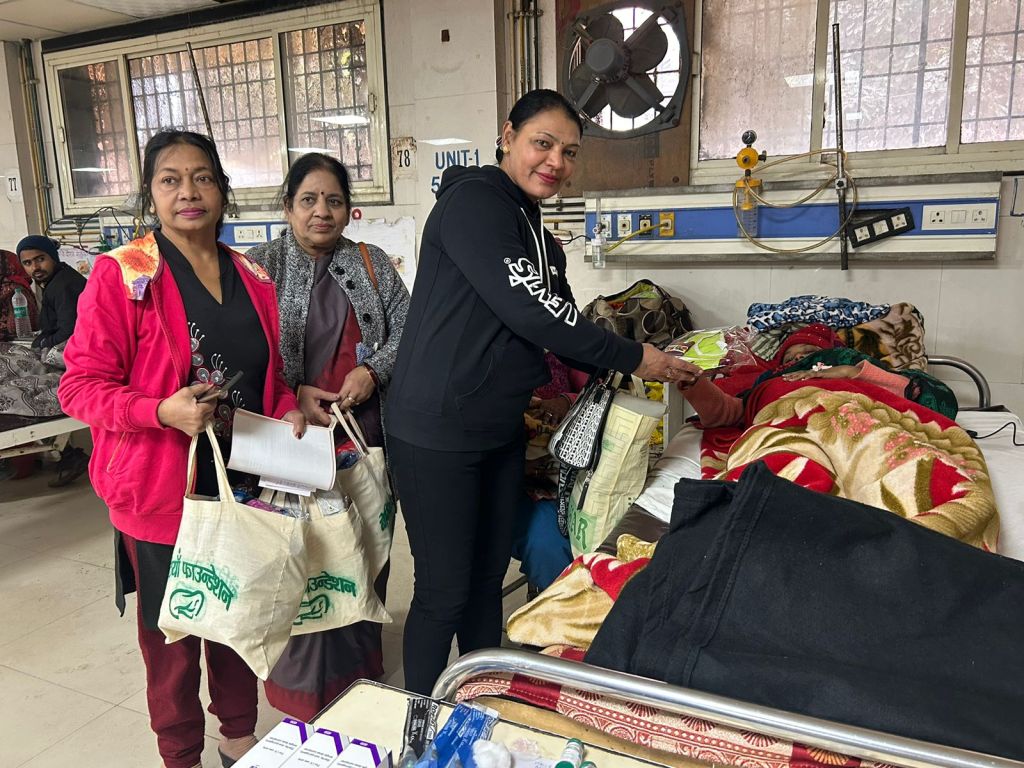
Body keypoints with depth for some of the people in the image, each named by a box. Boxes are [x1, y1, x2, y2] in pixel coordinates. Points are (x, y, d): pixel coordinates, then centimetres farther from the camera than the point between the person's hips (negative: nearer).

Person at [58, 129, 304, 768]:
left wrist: (288, 408, -2)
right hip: (163, 490, -4)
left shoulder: (254, 278, 7)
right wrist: (164, 412, -25)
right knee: (174, 632, 10)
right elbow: (80, 385, -10)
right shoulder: (122, 274, -10)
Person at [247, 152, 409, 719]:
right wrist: (294, 395, -15)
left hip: (366, 433, 3)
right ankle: (304, 686, 22)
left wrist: (372, 370, -10)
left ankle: (361, 669, 30)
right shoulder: (261, 266, 1)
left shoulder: (372, 264, 10)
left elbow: (405, 328, 6)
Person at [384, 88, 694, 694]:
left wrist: (643, 368, 3)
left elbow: (563, 328, 14)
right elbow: (527, 310, -22)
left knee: (489, 580, 17)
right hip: (437, 433, -8)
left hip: (501, 431, 8)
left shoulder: (540, 237, 15)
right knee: (445, 590, 2)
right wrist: (632, 357, -15)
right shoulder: (473, 201, -13)